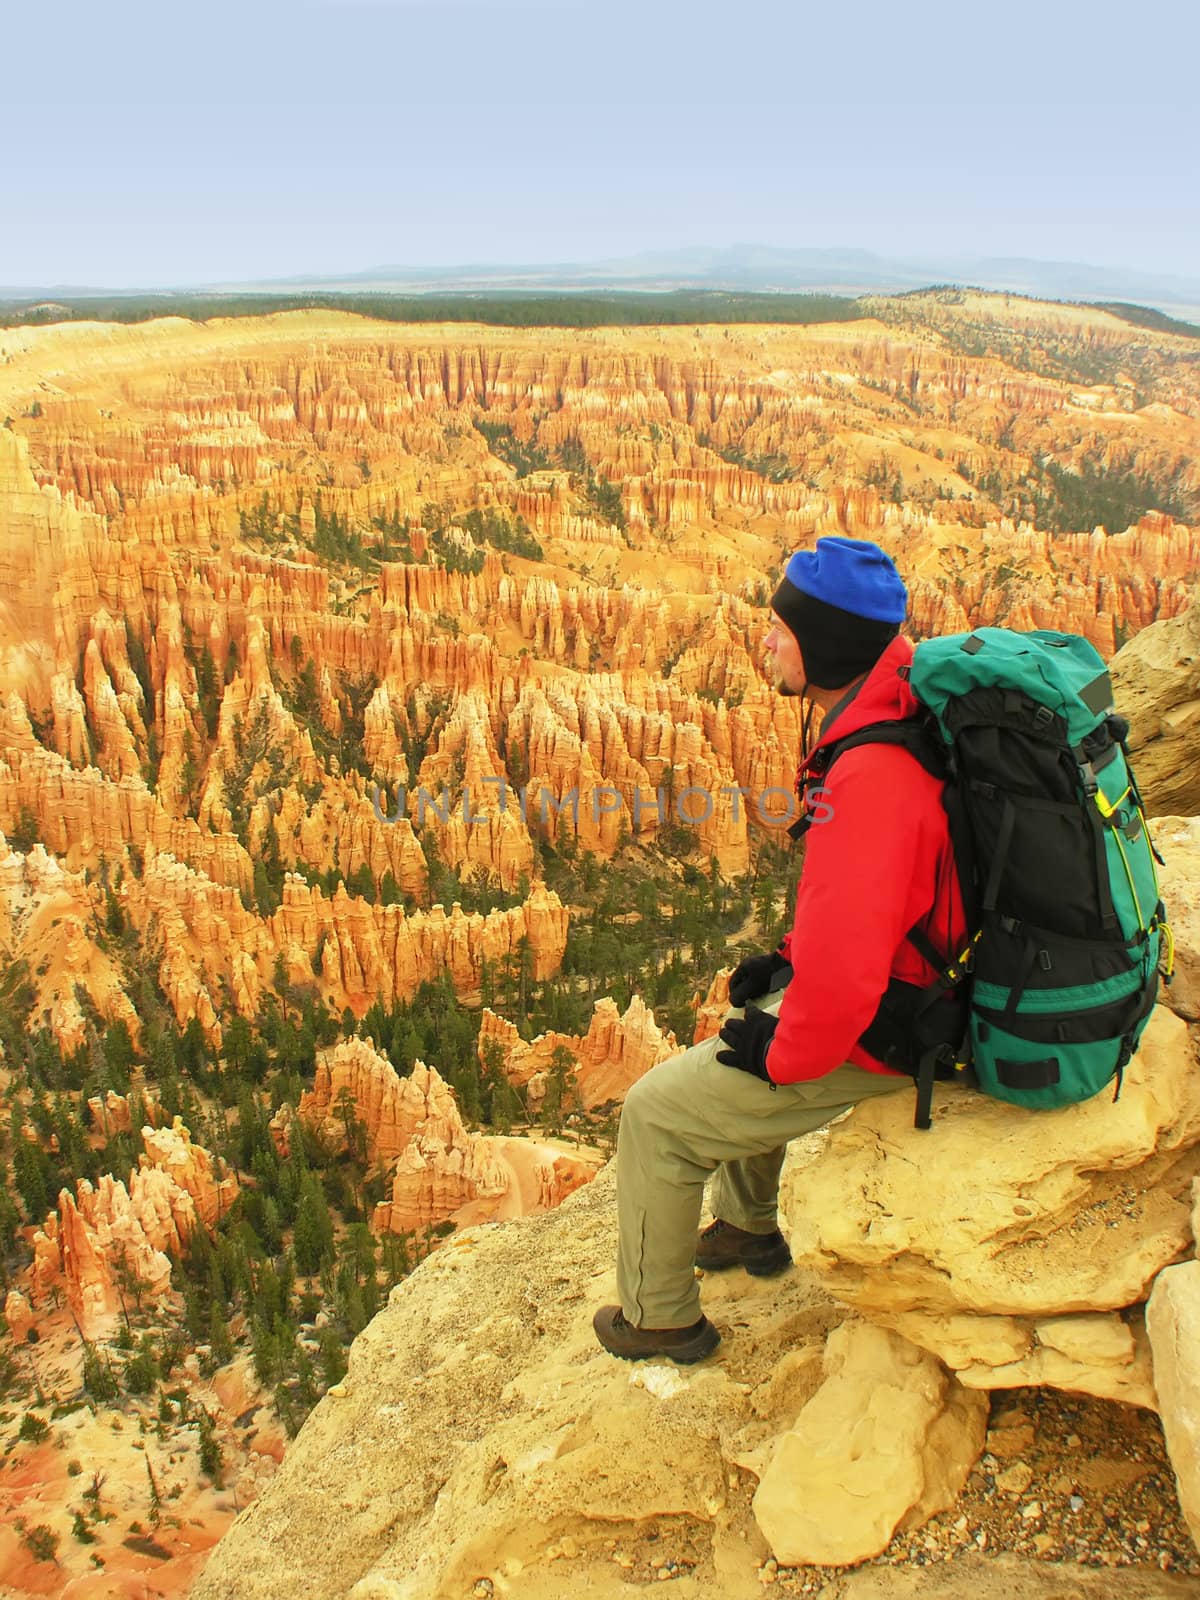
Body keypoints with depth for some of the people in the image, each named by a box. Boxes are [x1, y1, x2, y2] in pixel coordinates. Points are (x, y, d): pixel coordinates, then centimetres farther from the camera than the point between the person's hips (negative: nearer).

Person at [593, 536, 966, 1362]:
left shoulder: (870, 777, -35)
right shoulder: (901, 712, -2)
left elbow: (842, 970, -37)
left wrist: (783, 1053, -19)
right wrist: (793, 957, 10)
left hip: (870, 1039, -10)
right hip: (906, 987, 10)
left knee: (656, 1114, 3)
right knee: (745, 1027, 34)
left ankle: (660, 1316, 26)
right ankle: (748, 1229, 50)